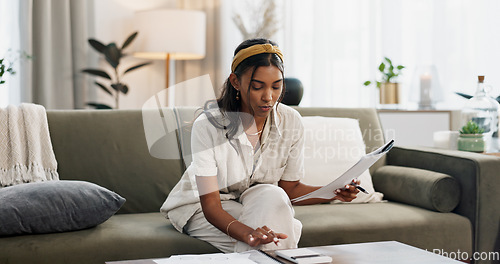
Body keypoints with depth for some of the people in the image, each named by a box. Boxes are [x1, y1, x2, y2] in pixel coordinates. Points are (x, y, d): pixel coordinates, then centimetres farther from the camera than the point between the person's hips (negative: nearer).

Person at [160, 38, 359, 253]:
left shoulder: (291, 122, -13)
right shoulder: (208, 125, -26)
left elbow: (291, 188, -1)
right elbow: (210, 204, -28)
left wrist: (333, 193, -20)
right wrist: (247, 233, -48)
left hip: (262, 204, 5)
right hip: (202, 210, -4)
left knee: (272, 195, -32)